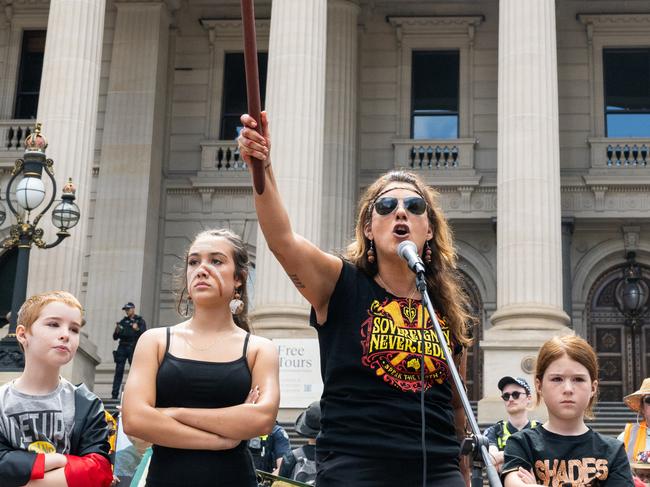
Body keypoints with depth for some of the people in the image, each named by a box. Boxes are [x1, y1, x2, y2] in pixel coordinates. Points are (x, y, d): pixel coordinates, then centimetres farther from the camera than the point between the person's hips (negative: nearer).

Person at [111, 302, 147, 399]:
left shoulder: (140, 321, 9)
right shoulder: (123, 321, 18)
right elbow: (115, 337, 15)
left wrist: (137, 329, -20)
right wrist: (117, 330, -5)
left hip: (133, 348, -2)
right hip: (122, 348, 3)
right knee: (118, 371, -5)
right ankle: (114, 394, -8)